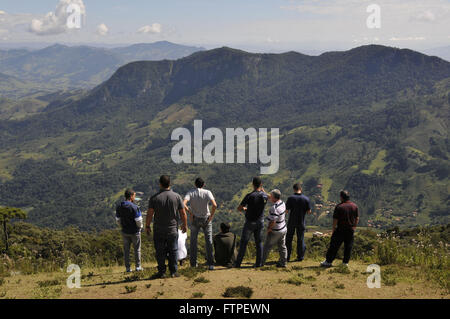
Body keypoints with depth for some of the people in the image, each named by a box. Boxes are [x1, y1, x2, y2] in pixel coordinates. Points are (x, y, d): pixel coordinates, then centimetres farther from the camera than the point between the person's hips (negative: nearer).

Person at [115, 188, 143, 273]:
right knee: (137, 249, 9)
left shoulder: (119, 207, -1)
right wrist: (140, 227, 4)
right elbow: (138, 220, -16)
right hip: (135, 232, -4)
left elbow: (118, 220, 5)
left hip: (125, 232, 4)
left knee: (126, 250, 11)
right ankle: (138, 266, 13)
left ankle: (128, 267, 12)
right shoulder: (134, 207, -19)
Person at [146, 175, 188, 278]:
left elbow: (150, 214, -8)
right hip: (173, 229, 1)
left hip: (158, 230, -1)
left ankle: (161, 272, 9)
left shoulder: (154, 198, -9)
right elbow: (183, 213, -1)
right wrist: (184, 225, 12)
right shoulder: (176, 196, -4)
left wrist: (147, 226, 5)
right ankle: (174, 271, 11)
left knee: (160, 252, 7)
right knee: (173, 251, 9)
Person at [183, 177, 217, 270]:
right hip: (206, 219, -1)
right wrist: (211, 215, -11)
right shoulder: (207, 193, -12)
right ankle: (210, 263, 3)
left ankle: (193, 263, 17)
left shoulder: (190, 193, -9)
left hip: (195, 219, 1)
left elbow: (183, 204, -26)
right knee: (209, 241, 7)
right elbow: (214, 205, -25)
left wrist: (189, 212, -12)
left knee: (193, 241, 14)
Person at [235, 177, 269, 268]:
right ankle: (259, 263, 12)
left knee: (243, 243, 4)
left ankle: (238, 263, 7)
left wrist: (244, 209, 9)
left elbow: (239, 208, -13)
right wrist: (262, 189, 20)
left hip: (250, 222, -4)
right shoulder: (265, 196, -6)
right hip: (260, 222, 4)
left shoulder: (249, 196, -19)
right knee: (259, 242, 13)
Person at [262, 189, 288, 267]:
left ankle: (261, 262, 14)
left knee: (267, 246, 5)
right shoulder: (282, 203, -1)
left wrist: (268, 229, -10)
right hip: (283, 229, 8)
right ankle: (283, 263, 20)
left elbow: (273, 221, -27)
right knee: (282, 246, 14)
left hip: (275, 231, -8)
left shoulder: (274, 208, -29)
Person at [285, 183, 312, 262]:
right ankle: (300, 256, 16)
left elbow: (286, 210, -13)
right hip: (301, 222, 1)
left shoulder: (290, 198, -13)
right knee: (300, 239, 12)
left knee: (289, 238, 12)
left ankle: (287, 256, 13)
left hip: (292, 221, -1)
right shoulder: (306, 199, -8)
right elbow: (309, 212, -4)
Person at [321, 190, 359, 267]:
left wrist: (334, 228, 0)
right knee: (348, 246, 10)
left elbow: (335, 219, -11)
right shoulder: (354, 206, 3)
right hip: (351, 230, 4)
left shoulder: (339, 206, -12)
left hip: (340, 229, -4)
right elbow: (357, 218, 8)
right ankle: (345, 262, 12)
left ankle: (328, 261, 5)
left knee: (334, 245, 2)